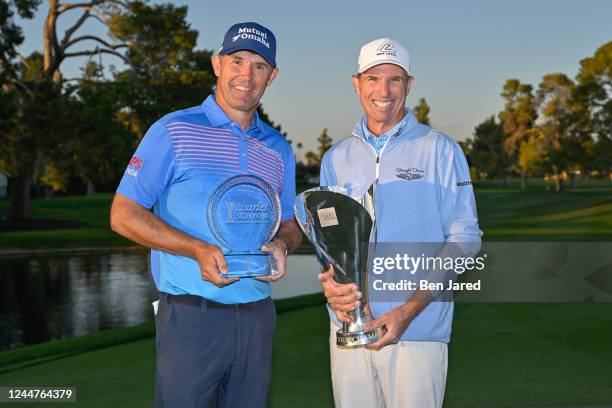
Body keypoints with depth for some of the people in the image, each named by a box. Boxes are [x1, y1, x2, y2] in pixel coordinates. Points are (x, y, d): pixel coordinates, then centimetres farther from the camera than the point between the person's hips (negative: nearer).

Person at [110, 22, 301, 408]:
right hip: (191, 315, -5)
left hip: (258, 317, 5)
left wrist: (282, 244, -5)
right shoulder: (174, 132, -3)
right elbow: (124, 215, -7)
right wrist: (198, 250, -19)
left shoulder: (279, 150, 13)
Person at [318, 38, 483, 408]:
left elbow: (464, 238, -4)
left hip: (419, 331, -3)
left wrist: (409, 310, -14)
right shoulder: (336, 157, 11)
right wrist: (331, 285, -8)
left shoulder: (440, 150, -1)